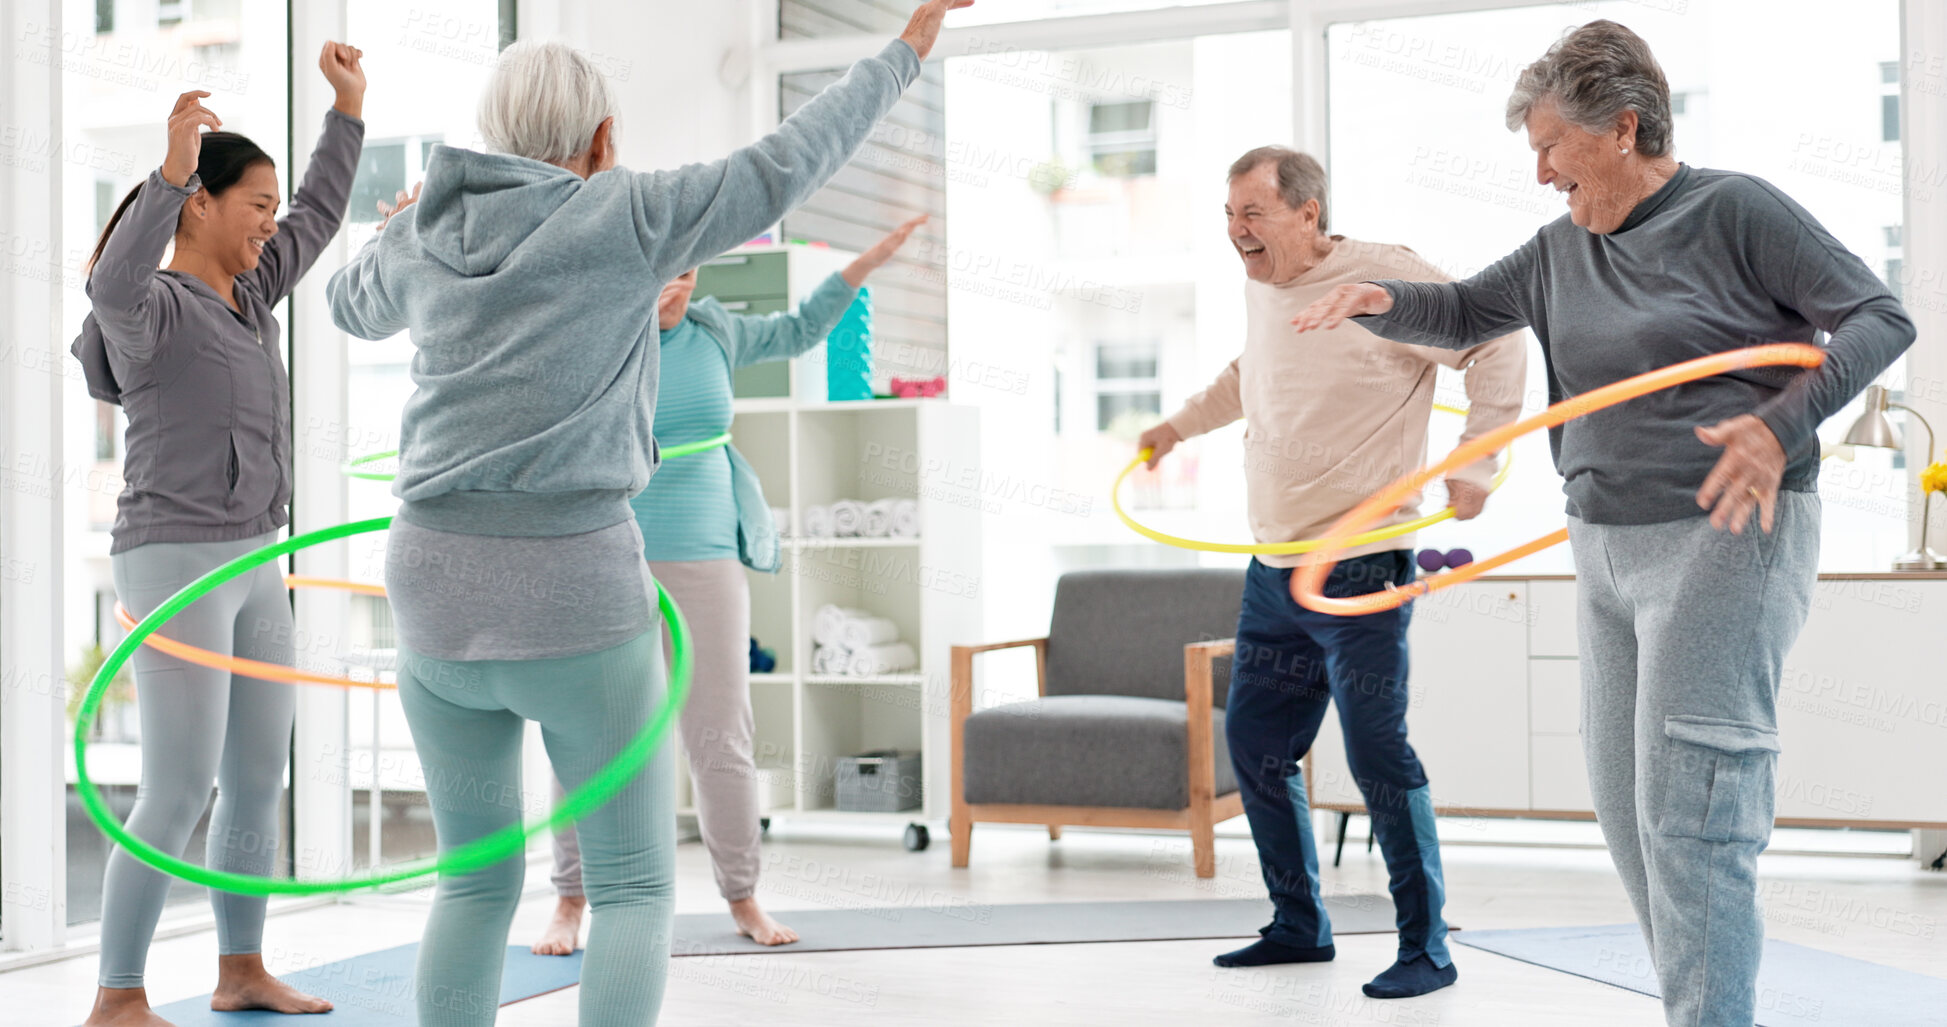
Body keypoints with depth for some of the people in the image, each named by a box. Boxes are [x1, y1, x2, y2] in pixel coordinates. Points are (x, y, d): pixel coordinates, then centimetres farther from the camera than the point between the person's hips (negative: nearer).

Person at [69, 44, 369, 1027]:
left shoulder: (239, 298, 13)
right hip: (174, 567, -9)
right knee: (178, 796, -10)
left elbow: (317, 219, 24)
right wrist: (173, 167, -46)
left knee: (259, 783, 12)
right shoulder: (150, 308, -11)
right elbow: (113, 287, -36)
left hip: (250, 569, 9)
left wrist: (348, 105, 21)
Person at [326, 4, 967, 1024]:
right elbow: (781, 169, -4)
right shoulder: (621, 217, -6)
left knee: (478, 882, 16)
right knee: (634, 888, 6)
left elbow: (353, 302, 31)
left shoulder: (425, 238, 9)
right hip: (576, 596, -5)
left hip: (438, 589, 5)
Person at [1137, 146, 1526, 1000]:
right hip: (1272, 574, 8)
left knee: (1377, 756, -8)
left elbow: (1496, 341, -11)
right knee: (1254, 745, 12)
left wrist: (1475, 461, -17)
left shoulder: (1382, 276, -12)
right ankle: (1299, 926, 27)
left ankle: (1426, 949, 4)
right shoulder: (1260, 290, 11)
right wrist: (1181, 424, 32)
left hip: (1359, 571, -8)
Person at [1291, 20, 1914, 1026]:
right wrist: (1381, 299, 0)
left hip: (1726, 537, -8)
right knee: (1623, 802, 9)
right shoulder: (1561, 249, 12)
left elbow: (1879, 318, -8)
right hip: (1607, 547, 8)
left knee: (1689, 810, -11)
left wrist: (1783, 423, -23)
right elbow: (1465, 313, 22)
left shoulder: (1736, 210, -7)